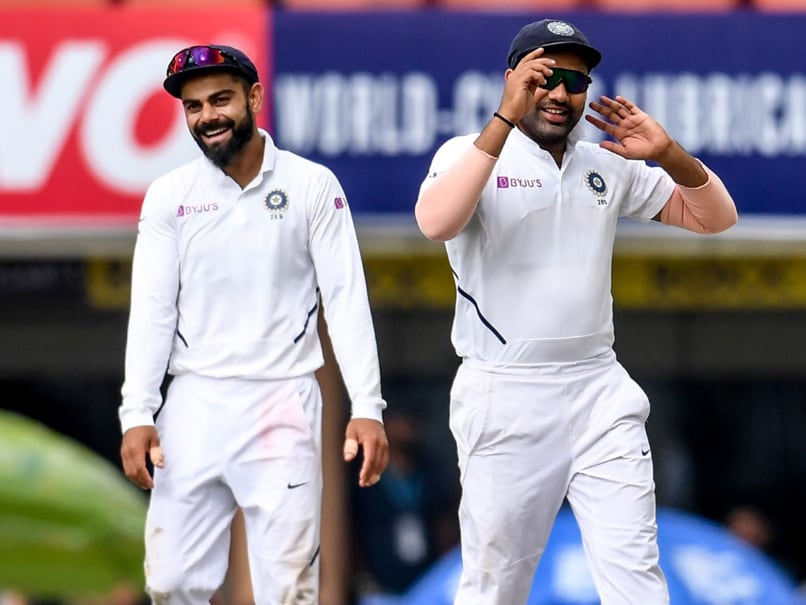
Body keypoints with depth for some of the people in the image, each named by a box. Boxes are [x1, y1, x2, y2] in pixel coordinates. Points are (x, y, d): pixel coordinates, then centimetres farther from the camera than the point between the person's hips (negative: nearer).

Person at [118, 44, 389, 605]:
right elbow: (152, 310, 3)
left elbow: (346, 300, -4)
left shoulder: (313, 186, 0)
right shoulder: (170, 196, 5)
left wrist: (367, 408, -13)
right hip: (194, 404, 2)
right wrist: (137, 415, -7)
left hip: (282, 403, -2)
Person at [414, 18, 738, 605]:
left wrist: (669, 155, -6)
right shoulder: (469, 154, 0)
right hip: (503, 397, -3)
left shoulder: (609, 166, 13)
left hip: (600, 393, 3)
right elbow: (436, 222, -22)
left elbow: (715, 217, 13)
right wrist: (506, 117, -25)